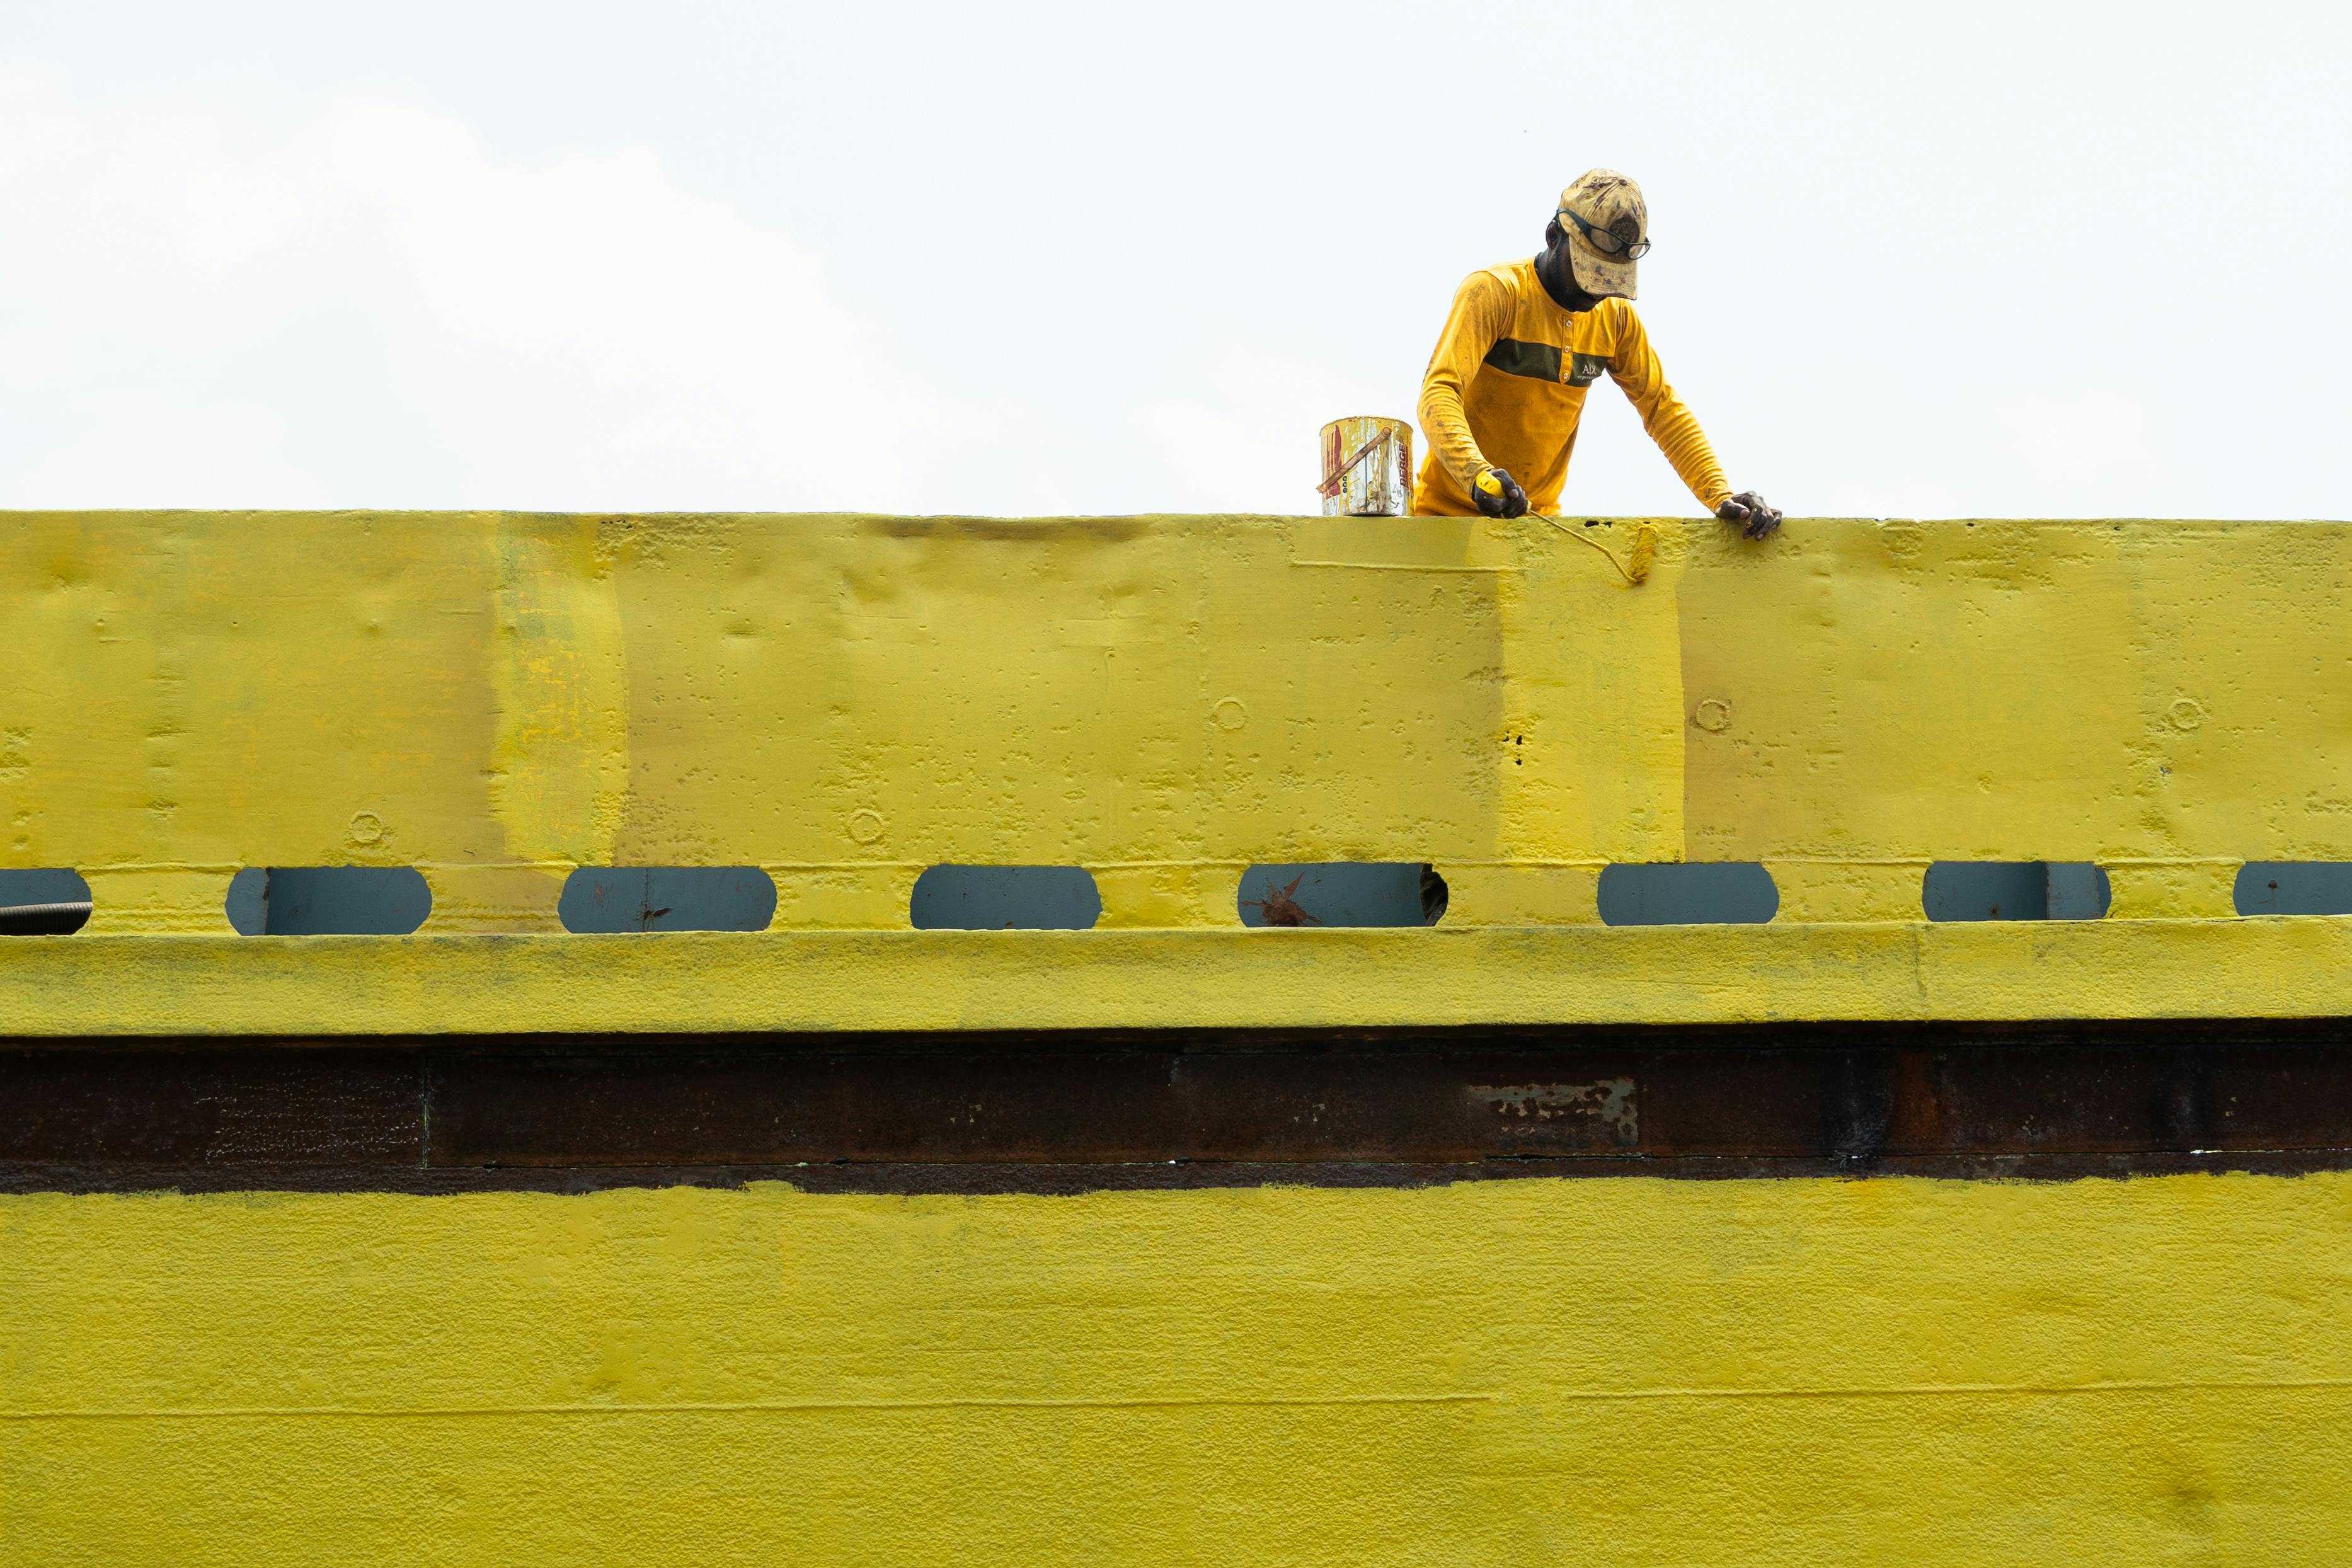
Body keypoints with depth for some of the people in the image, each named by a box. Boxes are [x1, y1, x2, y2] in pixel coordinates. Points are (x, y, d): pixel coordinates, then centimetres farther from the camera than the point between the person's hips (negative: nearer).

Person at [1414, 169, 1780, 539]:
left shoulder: (1616, 318, 7)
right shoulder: (1493, 292, -11)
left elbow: (1662, 408, 12)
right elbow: (1439, 394, -23)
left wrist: (1720, 496, -4)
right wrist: (1477, 474, -42)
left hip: (1536, 518, 4)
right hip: (1450, 513, -4)